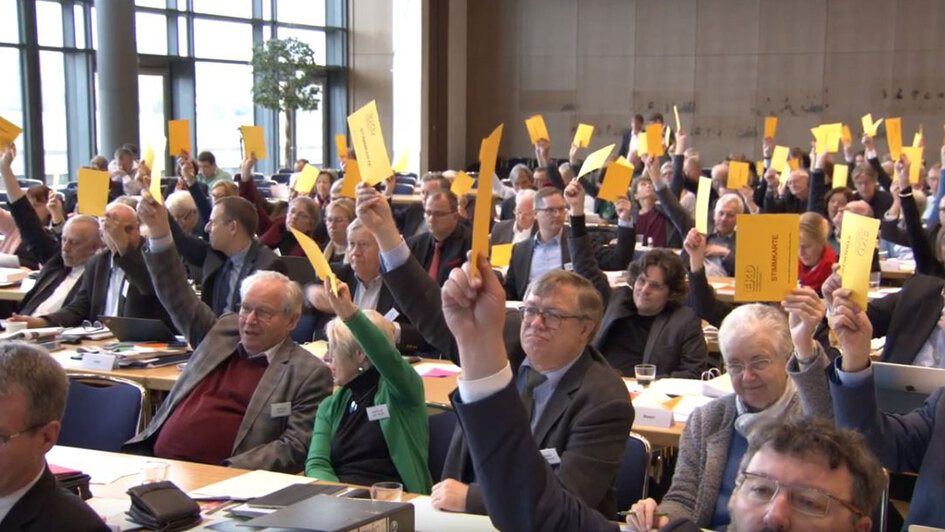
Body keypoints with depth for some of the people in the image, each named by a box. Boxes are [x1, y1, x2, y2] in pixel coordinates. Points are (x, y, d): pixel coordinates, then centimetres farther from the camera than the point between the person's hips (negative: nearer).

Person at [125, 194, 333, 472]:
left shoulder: (309, 373, 1)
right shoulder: (222, 331, 18)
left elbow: (295, 448, -5)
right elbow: (178, 298, 22)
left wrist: (230, 473, -17)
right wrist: (160, 234, 10)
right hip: (155, 461, 5)